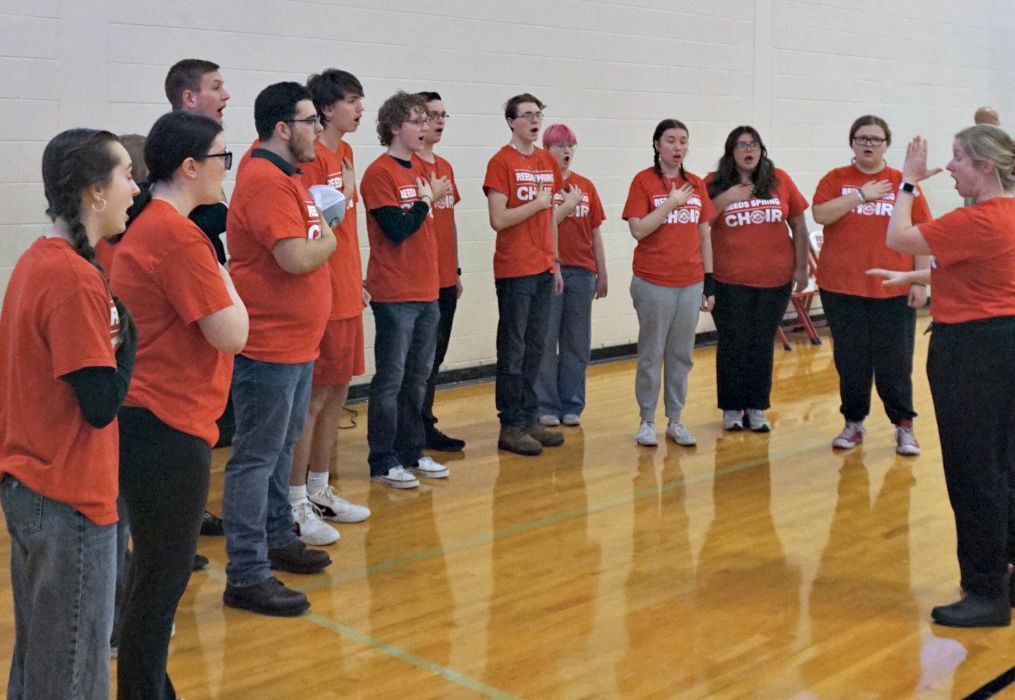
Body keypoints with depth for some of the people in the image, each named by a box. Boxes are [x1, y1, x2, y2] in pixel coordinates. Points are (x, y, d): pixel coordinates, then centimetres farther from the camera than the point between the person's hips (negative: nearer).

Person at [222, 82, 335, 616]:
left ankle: (277, 538, 36)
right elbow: (298, 257, -26)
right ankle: (246, 576, 2)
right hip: (269, 346, -11)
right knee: (256, 457, -4)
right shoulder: (265, 182, -19)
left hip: (296, 341, 11)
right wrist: (328, 238, -9)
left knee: (281, 447, 21)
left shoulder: (286, 176, 13)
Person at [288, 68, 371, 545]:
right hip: (322, 295, -9)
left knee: (337, 393, 15)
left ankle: (319, 492, 27)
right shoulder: (311, 156, -14)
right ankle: (296, 505, 8)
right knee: (313, 399, -2)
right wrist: (342, 195, -27)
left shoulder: (344, 152, 13)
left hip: (347, 294, 9)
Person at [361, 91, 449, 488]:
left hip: (426, 291, 8)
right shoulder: (379, 174, -11)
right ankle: (383, 463, 8)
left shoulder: (419, 170, 13)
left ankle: (411, 452, 24)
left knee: (418, 377, 13)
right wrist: (428, 200, -9)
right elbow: (396, 229, -18)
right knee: (391, 379, -1)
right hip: (395, 295, -8)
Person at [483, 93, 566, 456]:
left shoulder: (548, 162, 12)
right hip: (514, 272, -6)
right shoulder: (501, 162, -8)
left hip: (543, 270, 7)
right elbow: (498, 220, -16)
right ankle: (511, 426, 6)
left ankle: (530, 418, 20)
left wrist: (555, 262, 15)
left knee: (535, 348, 11)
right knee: (513, 351, 0)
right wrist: (537, 203, -11)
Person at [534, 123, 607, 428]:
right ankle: (546, 406, 11)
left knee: (577, 343, 9)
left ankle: (572, 405, 19)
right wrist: (569, 204, -10)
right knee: (546, 341, 2)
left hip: (582, 271, 4)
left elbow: (595, 233, 12)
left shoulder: (586, 186, 10)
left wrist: (602, 274, 10)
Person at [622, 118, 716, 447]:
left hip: (691, 284, 4)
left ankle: (675, 420, 19)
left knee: (682, 355, 9)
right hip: (654, 283, -4)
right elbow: (638, 229, -12)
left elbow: (704, 235, 11)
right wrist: (671, 202, -15)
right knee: (651, 353, 3)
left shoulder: (696, 184, 9)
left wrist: (709, 281, 9)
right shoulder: (644, 181, -4)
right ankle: (647, 421, 14)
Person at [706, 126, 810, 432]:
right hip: (730, 281, -1)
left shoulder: (779, 180, 3)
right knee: (733, 344, 7)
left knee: (762, 344, 9)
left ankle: (757, 408, 20)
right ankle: (732, 408, 19)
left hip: (775, 280, 1)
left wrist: (801, 267, 5)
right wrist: (723, 201, -15)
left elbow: (798, 226, 8)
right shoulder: (714, 184, -1)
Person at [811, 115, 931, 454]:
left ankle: (904, 425, 16)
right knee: (850, 360, 9)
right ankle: (854, 422, 22)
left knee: (895, 361, 3)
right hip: (841, 288, 1)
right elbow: (820, 215, -11)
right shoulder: (835, 179, 5)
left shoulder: (903, 183, 2)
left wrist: (921, 281, -3)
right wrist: (862, 195, -14)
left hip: (892, 289, -1)